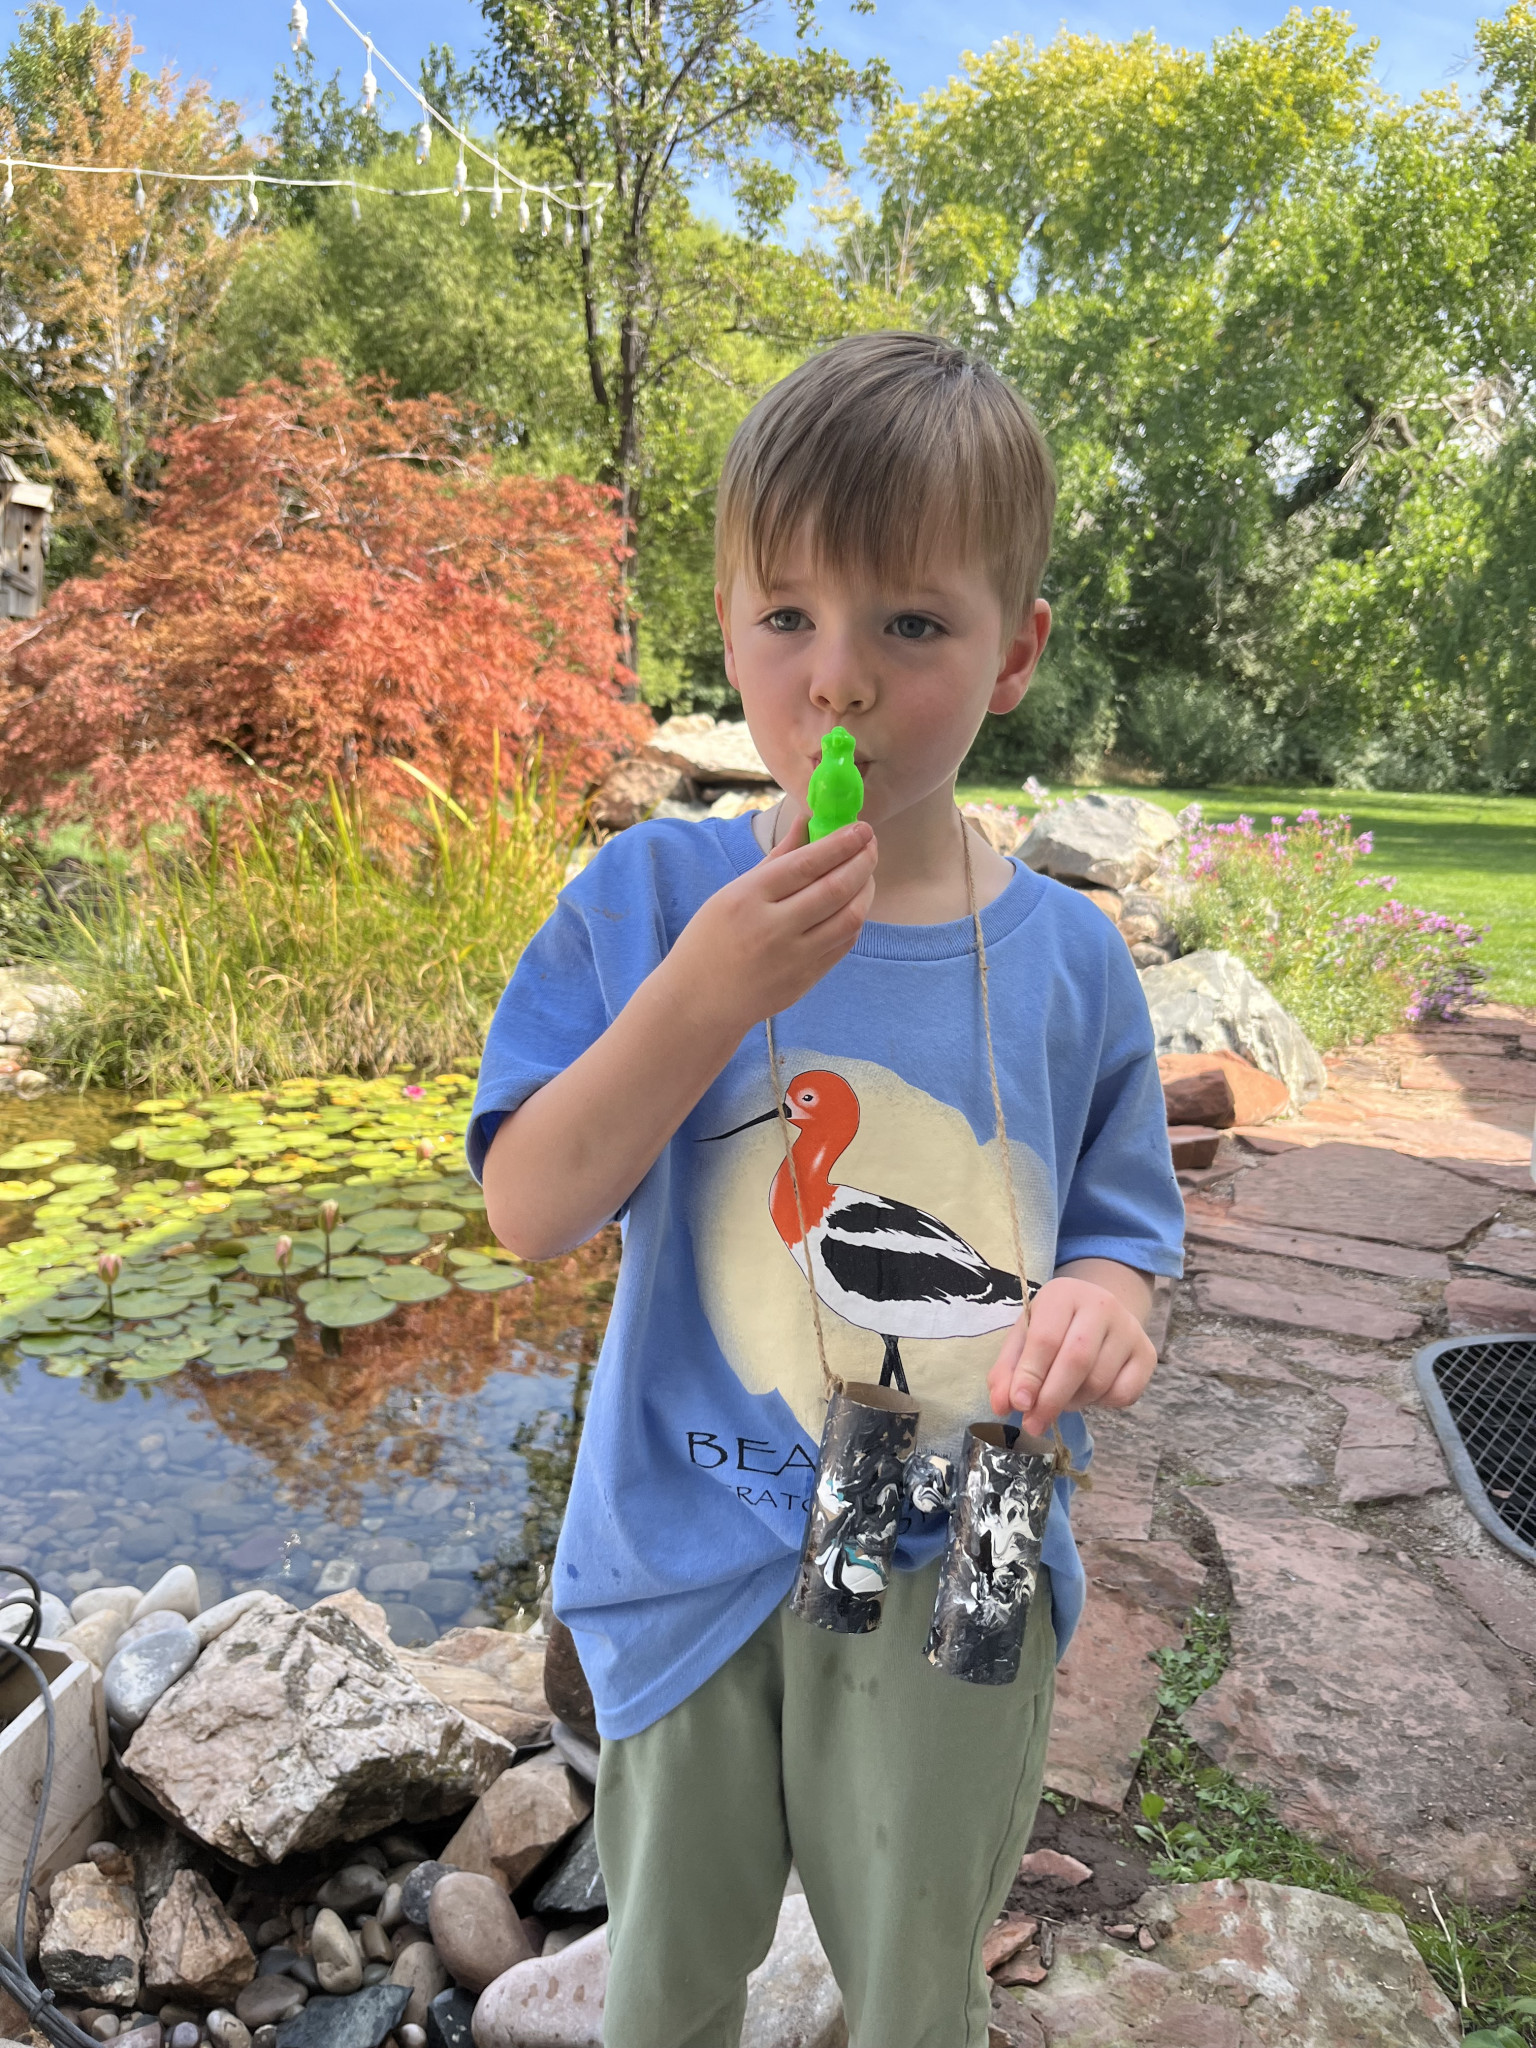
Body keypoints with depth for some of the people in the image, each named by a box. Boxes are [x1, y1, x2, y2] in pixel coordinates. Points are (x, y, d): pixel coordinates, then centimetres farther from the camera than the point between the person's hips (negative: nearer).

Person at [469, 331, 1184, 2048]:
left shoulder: (1065, 957, -9)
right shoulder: (650, 897, -13)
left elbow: (1118, 1231, 1)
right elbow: (530, 1213, -17)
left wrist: (1098, 1310, -23)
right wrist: (709, 989, -30)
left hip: (956, 1578, 1)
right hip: (698, 1567, 0)